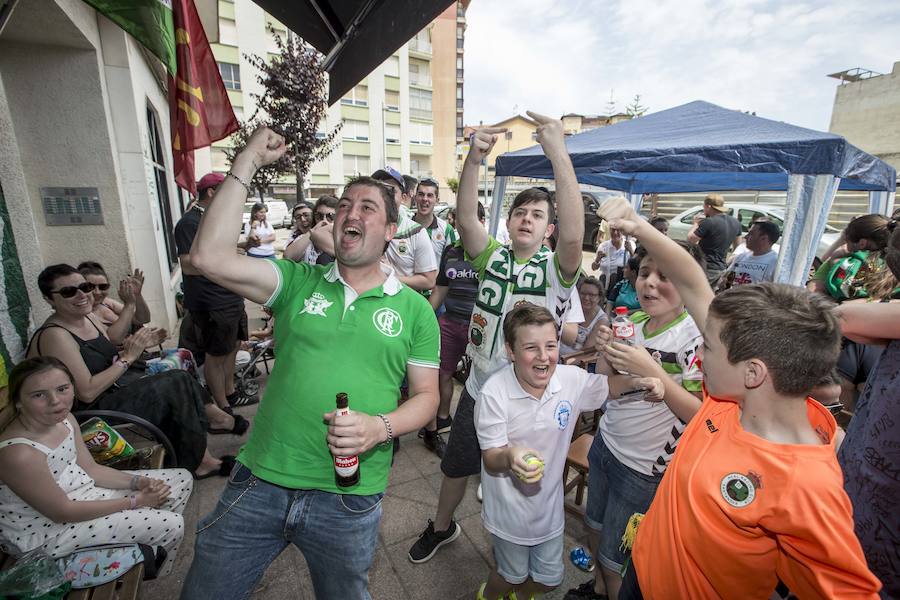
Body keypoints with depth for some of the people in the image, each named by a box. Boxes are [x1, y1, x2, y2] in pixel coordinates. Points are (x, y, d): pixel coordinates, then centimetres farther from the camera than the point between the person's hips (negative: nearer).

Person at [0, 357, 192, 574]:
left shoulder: (65, 419, -6)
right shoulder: (18, 453, -31)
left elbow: (91, 469, 3)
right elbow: (62, 513, -23)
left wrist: (138, 482, -12)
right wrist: (135, 502, -18)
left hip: (82, 491, 8)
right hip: (45, 533, -8)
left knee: (182, 479, 8)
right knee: (170, 526, -12)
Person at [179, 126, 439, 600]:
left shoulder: (414, 308, -2)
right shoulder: (299, 282, 0)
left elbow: (426, 395, 0)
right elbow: (210, 257, -13)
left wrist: (381, 426, -19)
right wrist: (247, 163, -10)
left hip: (348, 500, 0)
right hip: (259, 482, 1)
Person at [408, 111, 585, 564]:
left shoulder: (555, 268, -12)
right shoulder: (493, 257, -3)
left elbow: (573, 235, -33)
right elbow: (465, 219, -19)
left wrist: (558, 154, -38)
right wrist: (474, 159, -32)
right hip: (478, 389, 3)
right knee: (456, 466, 23)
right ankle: (442, 527, 53)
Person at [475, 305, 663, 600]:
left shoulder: (572, 379, -17)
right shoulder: (494, 393, -29)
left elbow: (606, 386, 5)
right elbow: (491, 459, -23)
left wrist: (639, 381, -15)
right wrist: (510, 456, -46)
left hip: (549, 503, 4)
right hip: (509, 509, -4)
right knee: (512, 575, 21)